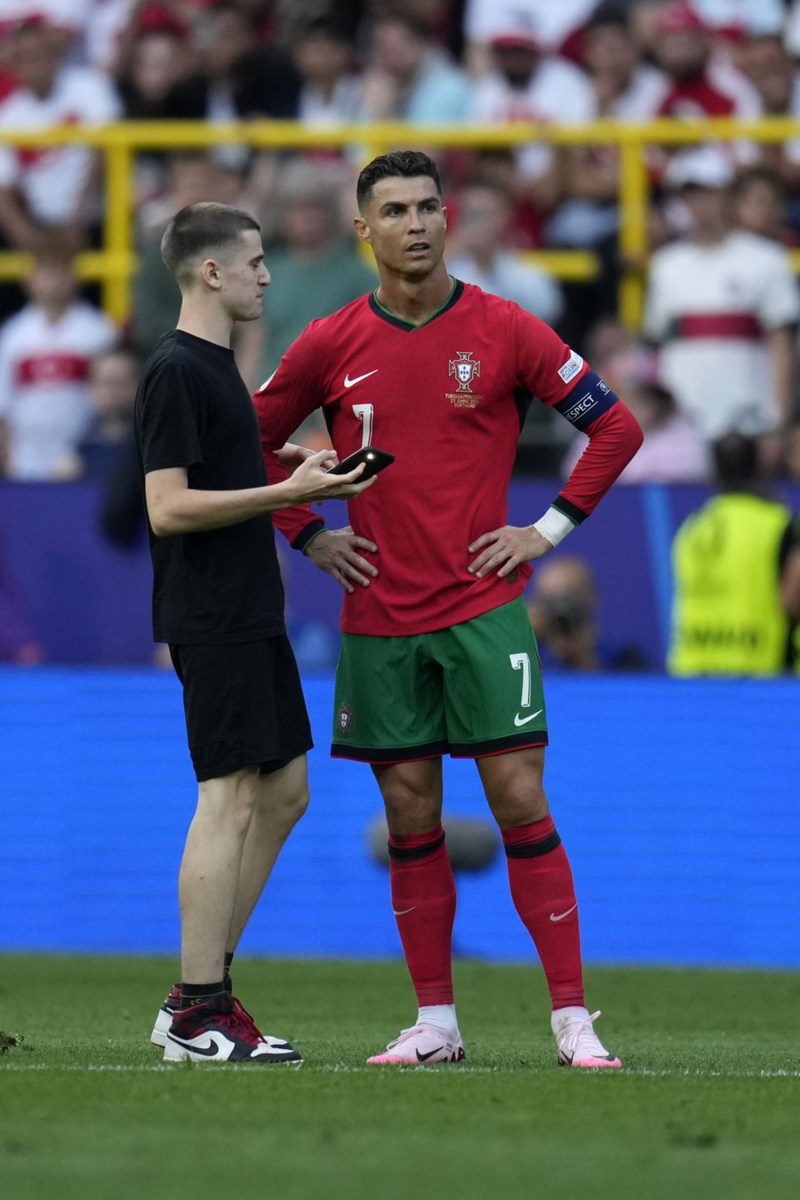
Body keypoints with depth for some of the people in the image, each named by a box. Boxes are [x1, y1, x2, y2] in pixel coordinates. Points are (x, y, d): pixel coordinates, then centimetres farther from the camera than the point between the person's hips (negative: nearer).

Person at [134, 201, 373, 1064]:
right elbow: (169, 507, -20)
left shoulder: (215, 367, 16)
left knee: (282, 793, 11)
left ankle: (202, 989, 15)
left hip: (248, 615, 10)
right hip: (211, 622, -10)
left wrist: (297, 472, 13)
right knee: (230, 799, -9)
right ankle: (197, 1014, -5)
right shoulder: (175, 372, -14)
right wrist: (287, 492, -20)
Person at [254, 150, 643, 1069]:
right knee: (410, 816, 5)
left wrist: (549, 528, -1)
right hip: (379, 620, 2)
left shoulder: (504, 331, -2)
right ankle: (435, 1024, 11)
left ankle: (572, 1018, -4)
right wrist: (307, 535, 7)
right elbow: (252, 440, 17)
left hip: (483, 607, -2)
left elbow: (614, 427, 4)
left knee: (520, 801, -7)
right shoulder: (331, 346, 3)